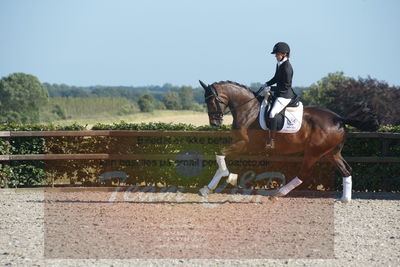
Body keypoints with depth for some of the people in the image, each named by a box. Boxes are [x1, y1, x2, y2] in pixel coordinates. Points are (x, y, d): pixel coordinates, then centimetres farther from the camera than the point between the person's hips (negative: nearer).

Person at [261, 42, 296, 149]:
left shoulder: (287, 67, -19)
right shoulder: (279, 64, 11)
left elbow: (286, 86, -21)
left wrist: (271, 89, -18)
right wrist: (267, 84, 10)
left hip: (285, 95, -11)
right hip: (279, 94, 11)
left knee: (272, 113, -25)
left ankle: (271, 142, -26)